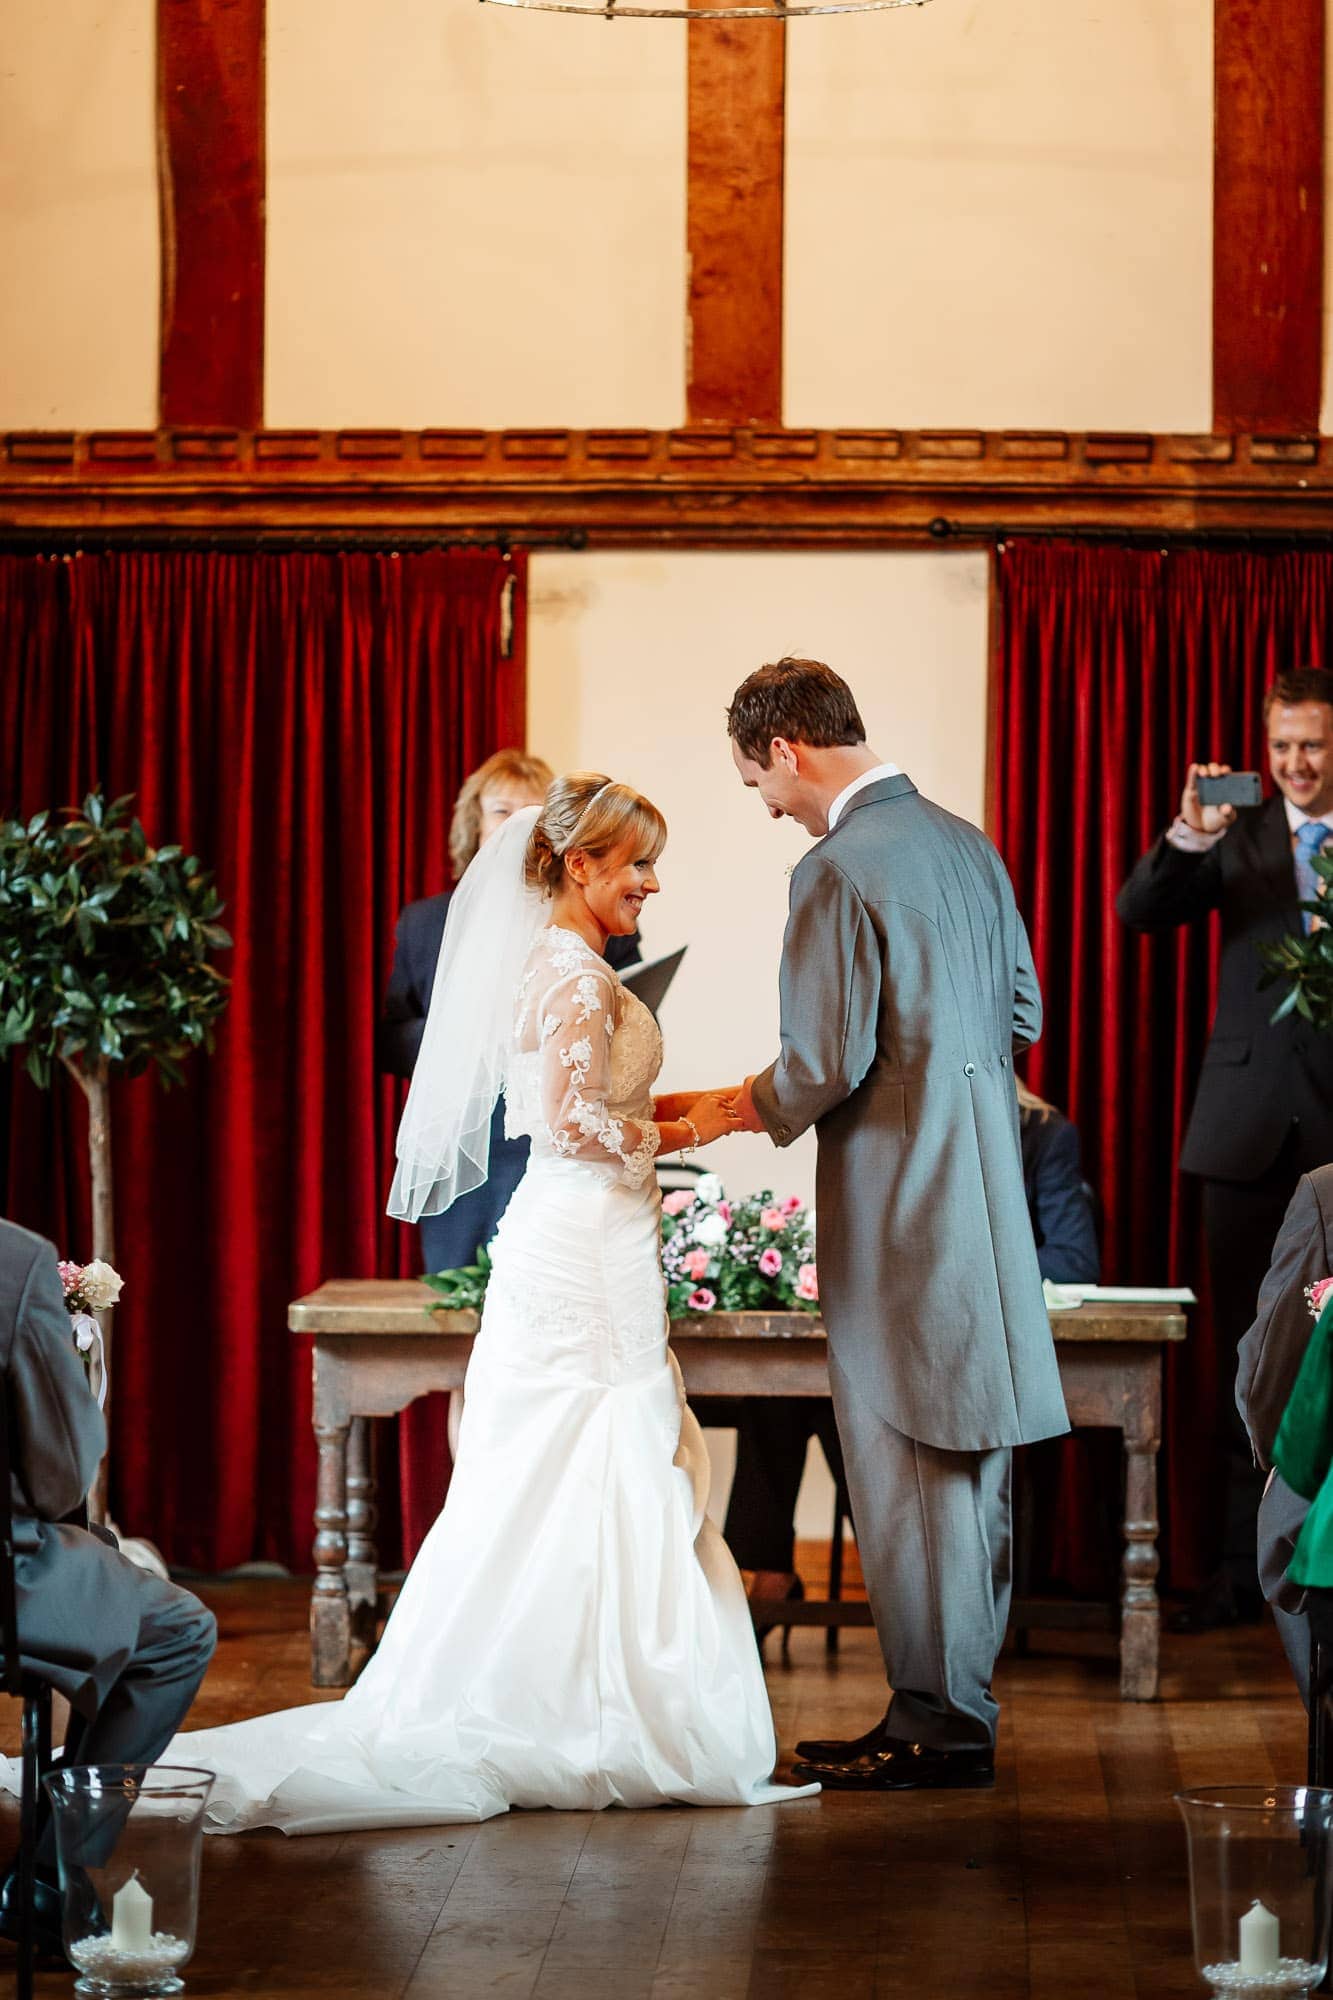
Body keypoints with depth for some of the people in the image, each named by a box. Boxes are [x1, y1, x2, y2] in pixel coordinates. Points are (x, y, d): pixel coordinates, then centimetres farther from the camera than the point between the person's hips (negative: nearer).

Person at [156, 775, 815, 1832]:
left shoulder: (559, 964, 16)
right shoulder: (575, 973, -15)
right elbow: (575, 1122, -21)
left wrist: (689, 1105, 13)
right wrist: (678, 1135, -9)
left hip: (566, 1245, 10)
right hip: (588, 1253, -10)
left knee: (551, 1486, 10)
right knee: (596, 1472, -6)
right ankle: (581, 1717, -3)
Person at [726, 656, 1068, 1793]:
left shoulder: (839, 869, -16)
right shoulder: (964, 842, 10)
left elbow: (828, 1062, -18)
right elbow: (1023, 1013, 16)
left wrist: (751, 1109, 0)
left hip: (897, 1202, -9)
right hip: (983, 1187, 9)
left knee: (911, 1466, -2)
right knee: (971, 1463, 13)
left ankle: (936, 1723, 1)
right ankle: (961, 1709, 20)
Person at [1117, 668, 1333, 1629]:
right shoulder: (1241, 837, 7)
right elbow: (1140, 911, -4)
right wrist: (1191, 834, -18)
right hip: (1252, 1125, 1)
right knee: (1245, 1349, 4)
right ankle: (1242, 1566, 8)